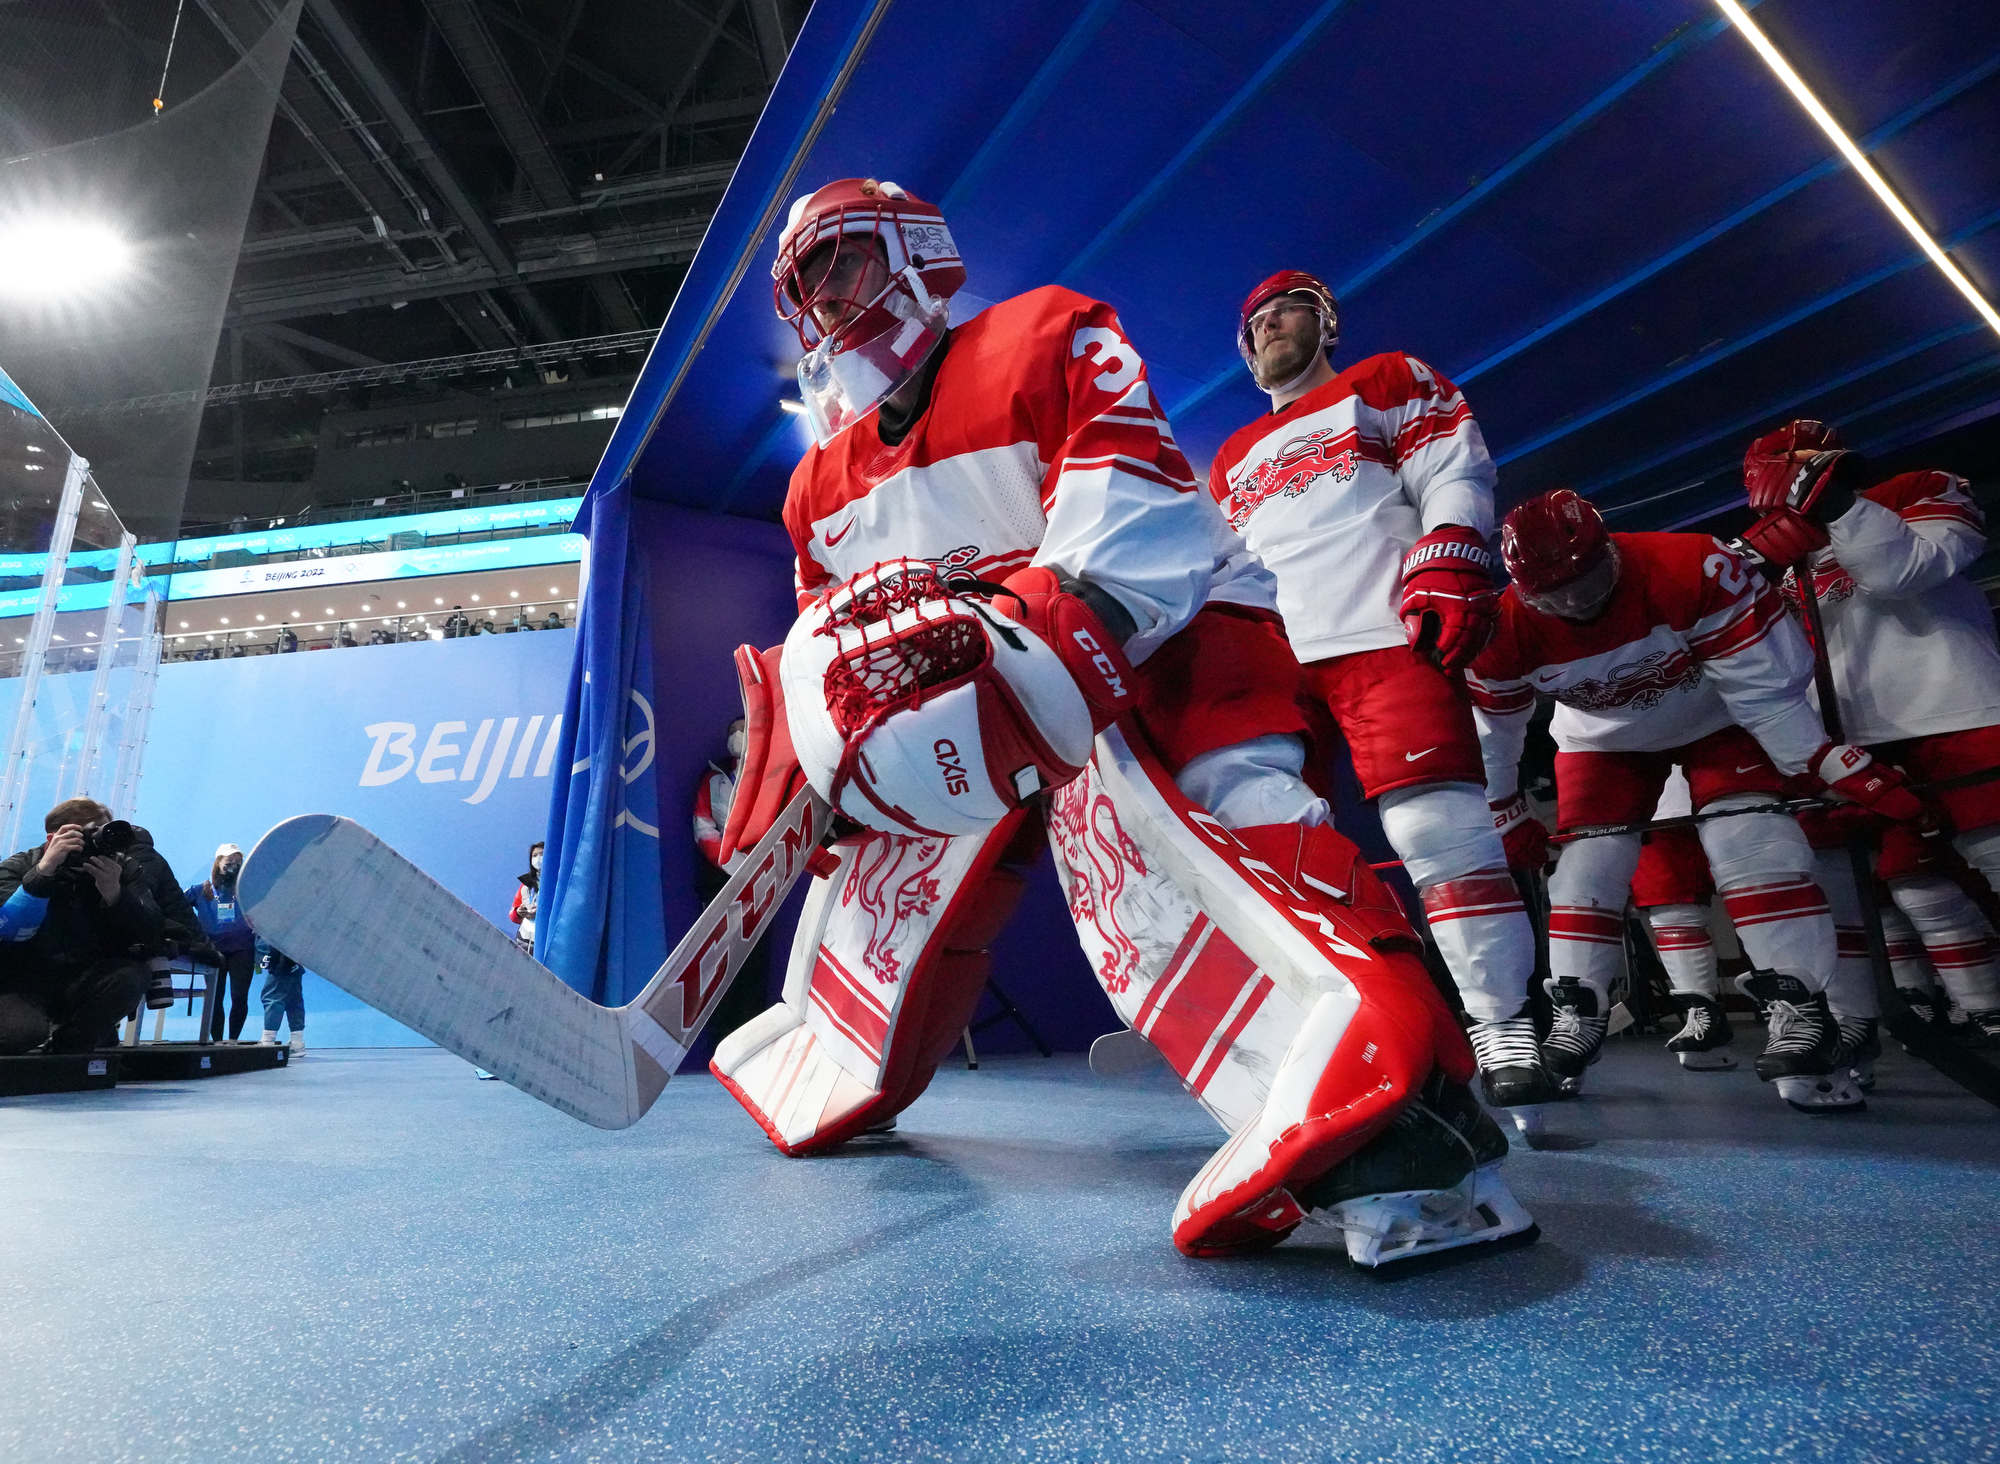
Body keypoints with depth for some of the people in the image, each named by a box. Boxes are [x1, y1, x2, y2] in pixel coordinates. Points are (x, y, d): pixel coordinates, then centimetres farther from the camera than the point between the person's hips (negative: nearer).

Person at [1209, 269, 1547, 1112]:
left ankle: (1504, 1030, -7)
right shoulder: (1235, 459, 28)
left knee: (1437, 825, -15)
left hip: (1383, 636, -5)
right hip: (1273, 660, 5)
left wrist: (1445, 570, -13)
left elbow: (1456, 479, 3)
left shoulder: (1387, 385, 15)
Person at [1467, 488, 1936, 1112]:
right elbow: (1493, 733, -11)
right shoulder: (1506, 632, -27)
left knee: (1750, 839, -20)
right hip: (1603, 741, 2)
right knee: (1587, 861, -7)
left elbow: (1767, 683, -27)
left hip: (1715, 719, -1)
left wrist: (1835, 764, -26)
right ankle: (1574, 1025, 5)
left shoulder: (1698, 570, -36)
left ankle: (1798, 1015, -11)